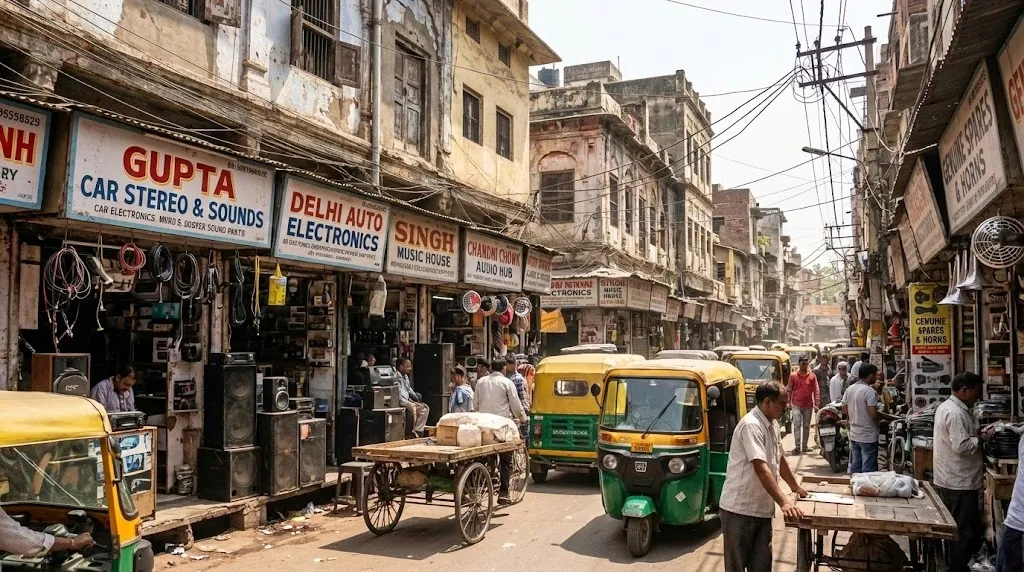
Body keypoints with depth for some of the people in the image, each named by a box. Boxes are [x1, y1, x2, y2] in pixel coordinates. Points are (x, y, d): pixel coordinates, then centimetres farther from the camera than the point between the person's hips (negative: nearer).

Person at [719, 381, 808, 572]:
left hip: (762, 510, 8)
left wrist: (795, 487, 31)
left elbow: (779, 459, 25)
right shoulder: (751, 425, -19)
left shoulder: (772, 424, 10)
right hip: (739, 509, -8)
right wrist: (784, 502, -32)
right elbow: (761, 468, -28)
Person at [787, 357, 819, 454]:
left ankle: (804, 446, 18)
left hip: (808, 405, 2)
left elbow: (816, 390, 2)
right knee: (797, 425, -8)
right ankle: (797, 446, -9)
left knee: (806, 426, 9)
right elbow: (790, 390, 4)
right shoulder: (793, 375, 0)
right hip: (796, 405, -2)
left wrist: (816, 404, -4)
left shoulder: (812, 376, 2)